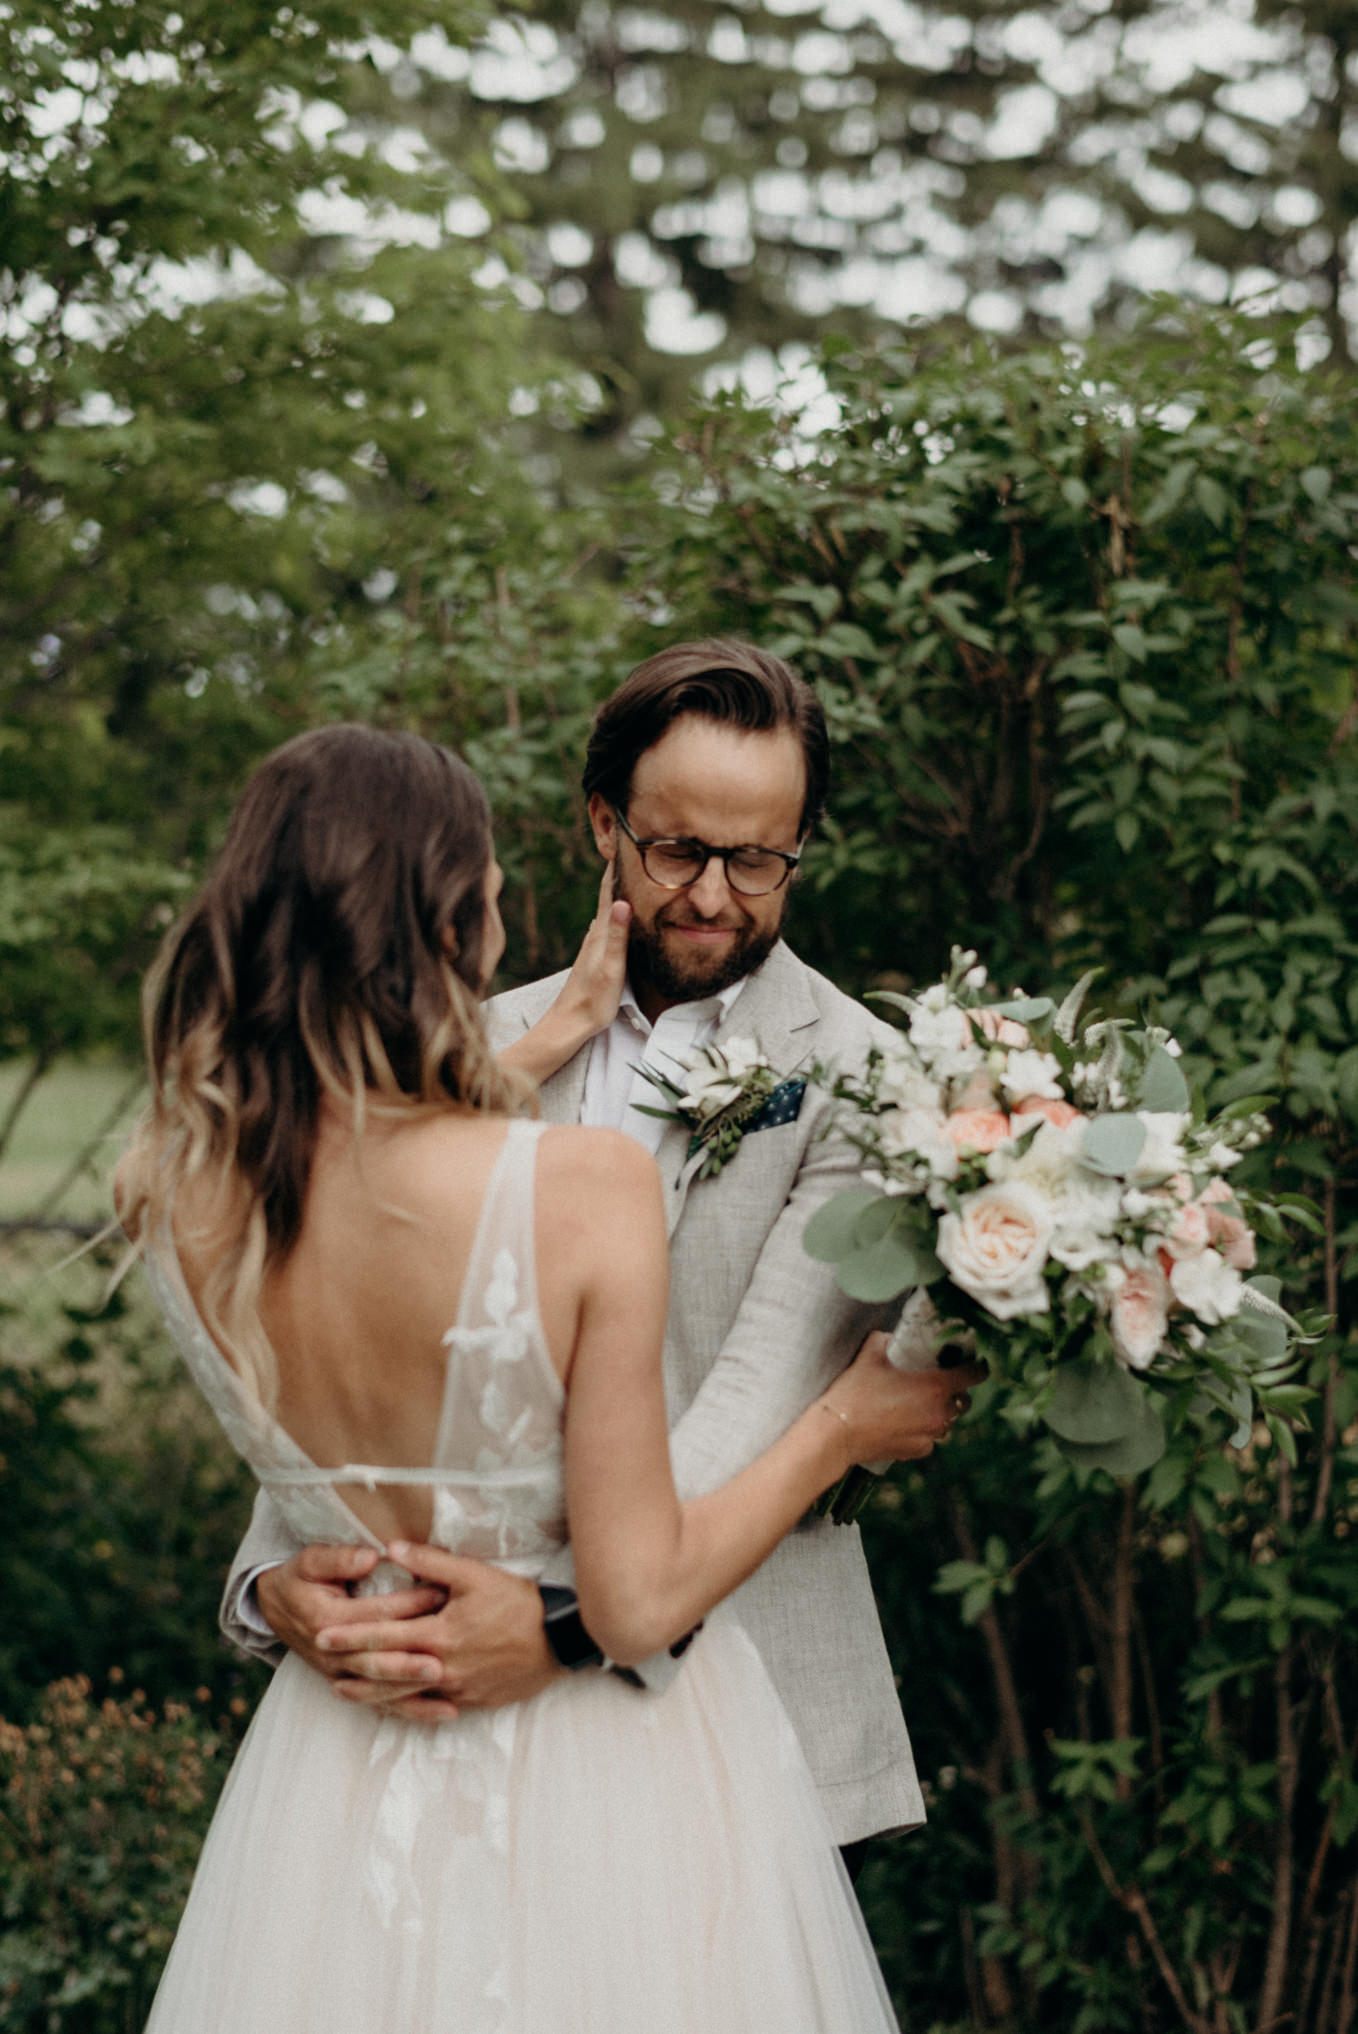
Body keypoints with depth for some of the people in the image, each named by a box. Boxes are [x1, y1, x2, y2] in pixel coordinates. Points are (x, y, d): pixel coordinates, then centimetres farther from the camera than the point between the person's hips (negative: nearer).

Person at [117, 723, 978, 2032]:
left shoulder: (172, 1198, -12)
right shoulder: (586, 1184, -26)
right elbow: (639, 1602, -21)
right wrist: (843, 1423, -7)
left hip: (345, 1770, 4)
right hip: (598, 1777, -3)